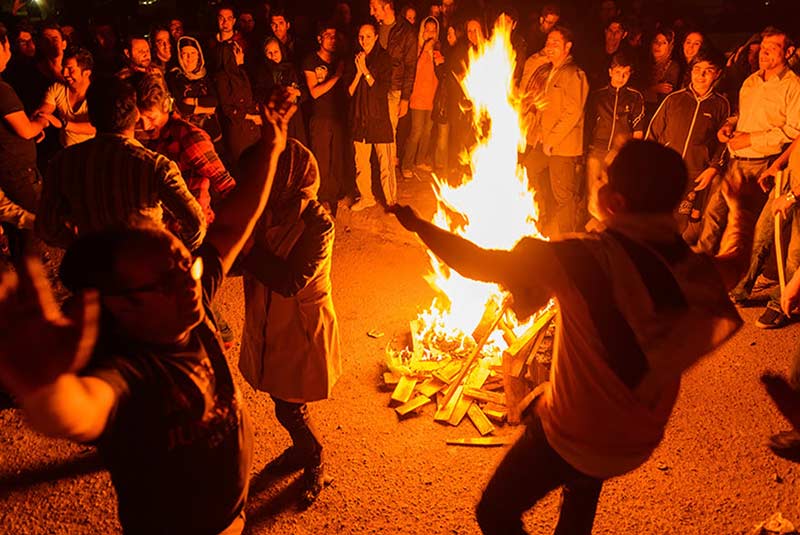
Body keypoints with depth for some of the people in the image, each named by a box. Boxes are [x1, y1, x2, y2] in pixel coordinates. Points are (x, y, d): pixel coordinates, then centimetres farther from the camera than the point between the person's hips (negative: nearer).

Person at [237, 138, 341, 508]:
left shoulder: (316, 224, -25)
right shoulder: (270, 211, -5)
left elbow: (290, 282, -31)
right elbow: (252, 263, 3)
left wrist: (247, 251, -28)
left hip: (301, 329, -6)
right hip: (270, 326, 6)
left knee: (289, 408, 8)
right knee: (282, 401, 23)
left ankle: (314, 466, 35)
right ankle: (302, 449, 50)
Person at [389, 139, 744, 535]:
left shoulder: (587, 259, -30)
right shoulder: (693, 269, -13)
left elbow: (481, 265, -26)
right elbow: (733, 267, 12)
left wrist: (419, 225, -13)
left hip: (572, 434, -6)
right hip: (640, 439, 7)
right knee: (584, 484, 39)